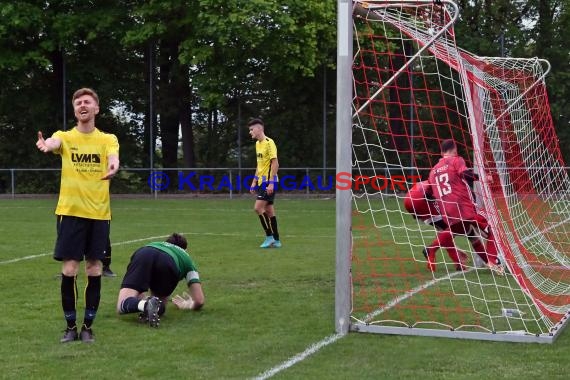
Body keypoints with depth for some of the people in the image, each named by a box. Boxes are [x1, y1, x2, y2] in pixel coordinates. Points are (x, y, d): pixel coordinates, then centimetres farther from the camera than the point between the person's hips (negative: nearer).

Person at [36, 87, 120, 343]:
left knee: (94, 268, 4)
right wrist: (46, 145, -48)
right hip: (70, 212, -1)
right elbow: (55, 142, -22)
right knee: (69, 268, -2)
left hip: (99, 213, 1)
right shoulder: (65, 136, 3)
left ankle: (88, 326, 15)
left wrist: (113, 166, -43)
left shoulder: (108, 139, 6)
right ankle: (70, 326, 10)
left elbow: (113, 155, -17)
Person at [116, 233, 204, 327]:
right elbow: (199, 301, 30)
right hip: (167, 264, -1)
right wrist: (188, 305, 52)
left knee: (121, 307, -3)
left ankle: (145, 304, -35)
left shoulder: (157, 244, 47)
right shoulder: (187, 258, 38)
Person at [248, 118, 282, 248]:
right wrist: (254, 181, 20)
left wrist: (271, 183, -22)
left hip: (269, 182, -9)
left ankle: (269, 236, -5)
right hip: (262, 181, 9)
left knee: (258, 208, -14)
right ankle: (276, 241, 12)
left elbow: (275, 163, -18)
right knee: (269, 210, 8)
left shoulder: (269, 143, -14)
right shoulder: (258, 144, 15)